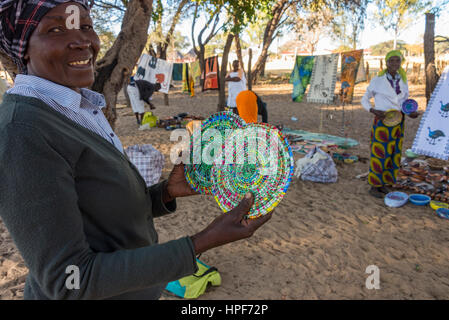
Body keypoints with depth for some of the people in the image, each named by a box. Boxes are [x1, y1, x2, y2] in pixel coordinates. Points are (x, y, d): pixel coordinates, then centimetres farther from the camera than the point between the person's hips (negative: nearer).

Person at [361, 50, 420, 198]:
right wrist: (373, 111, -18)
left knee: (392, 155, 10)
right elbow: (364, 100, 1)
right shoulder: (377, 80, -7)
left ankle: (383, 184, 25)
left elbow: (405, 102, 15)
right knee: (379, 154, -1)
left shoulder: (403, 81, 7)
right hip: (382, 122, -5)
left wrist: (411, 113, -6)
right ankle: (374, 186, 14)